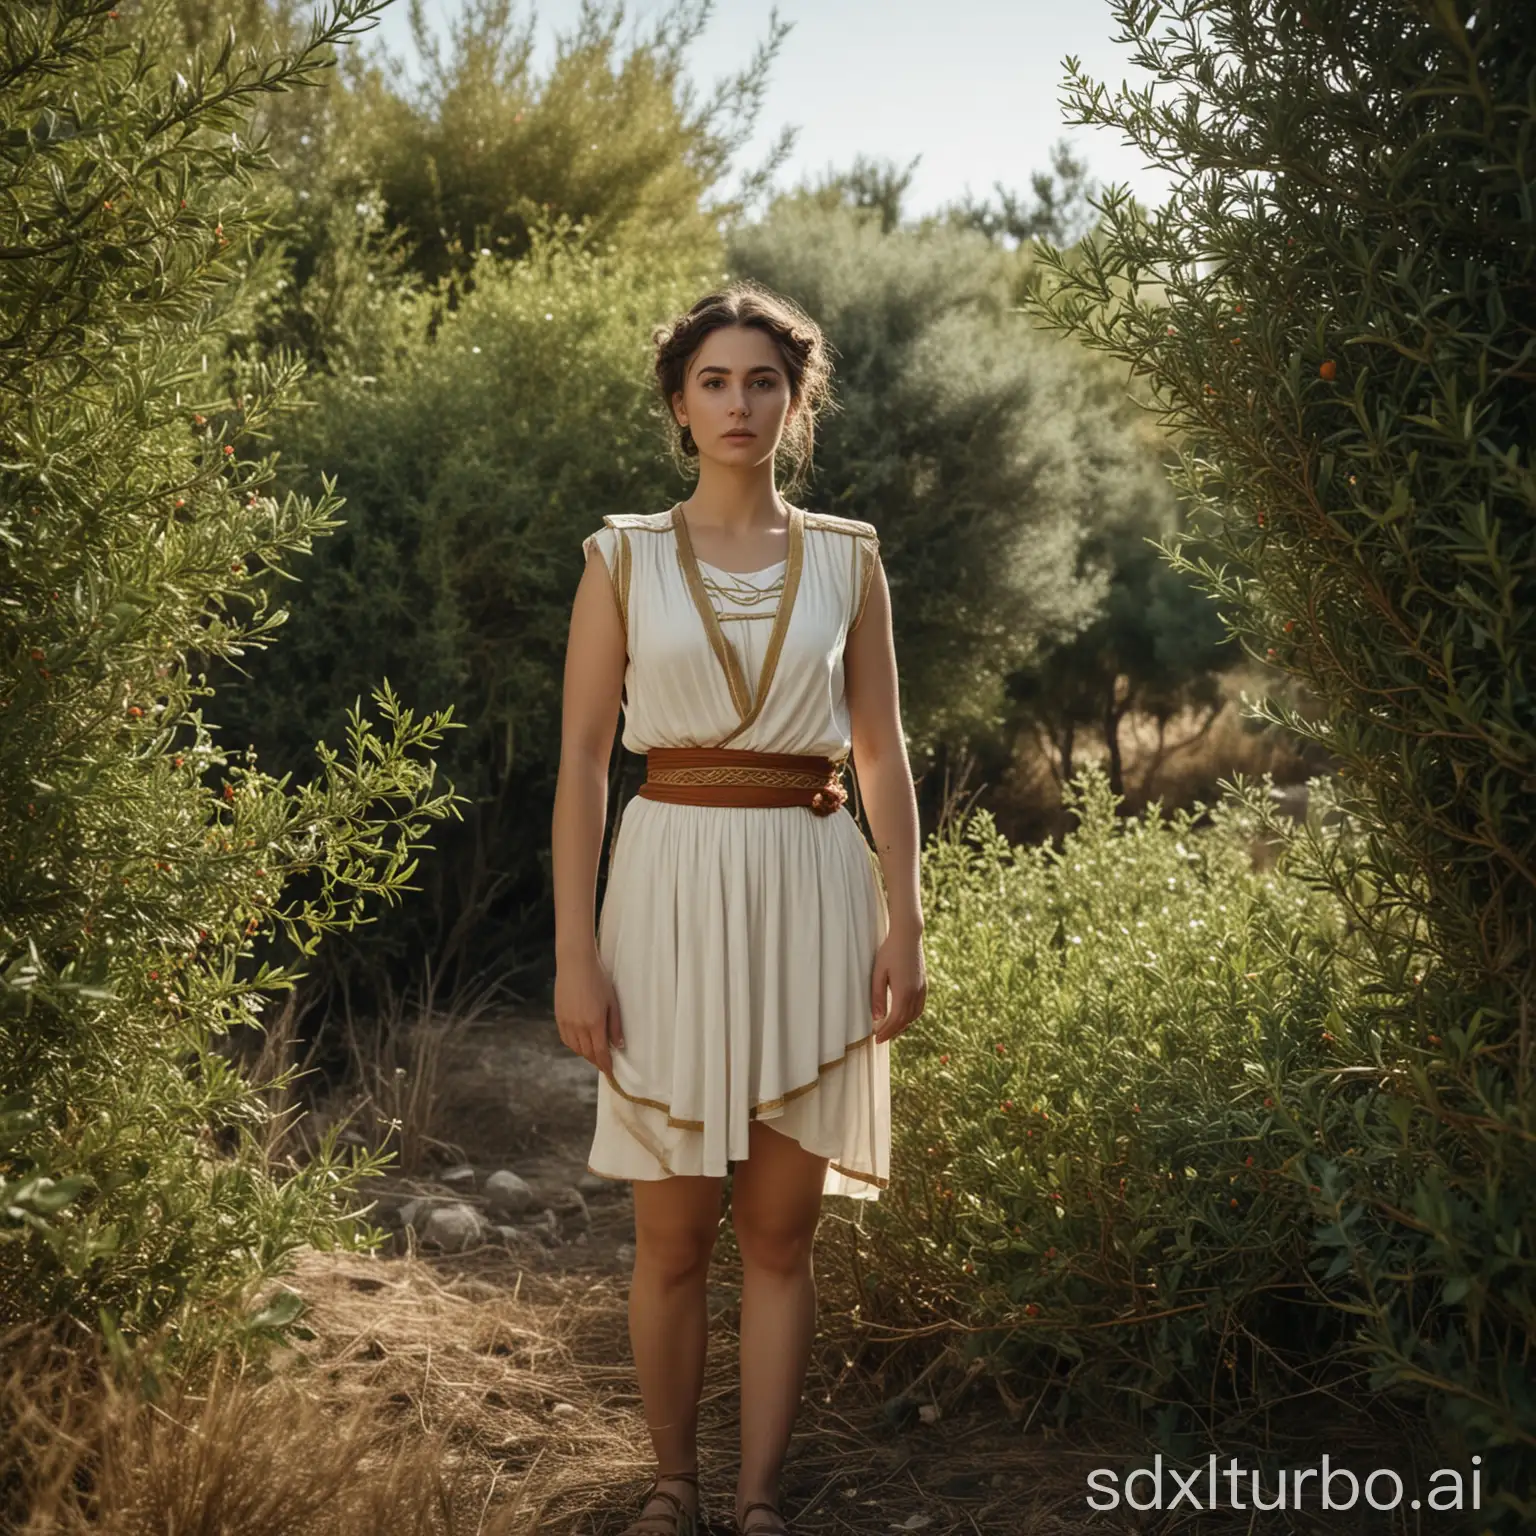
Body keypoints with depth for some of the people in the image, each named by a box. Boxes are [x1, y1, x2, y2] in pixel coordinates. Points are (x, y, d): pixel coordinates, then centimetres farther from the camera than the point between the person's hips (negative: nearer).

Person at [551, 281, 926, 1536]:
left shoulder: (847, 559, 8)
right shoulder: (624, 556, 4)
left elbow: (884, 755, 9)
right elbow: (581, 760, 1)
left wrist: (905, 925, 0)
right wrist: (575, 951, -6)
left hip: (809, 893, 1)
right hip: (673, 885, -1)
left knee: (780, 1230, 4)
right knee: (673, 1232, 3)